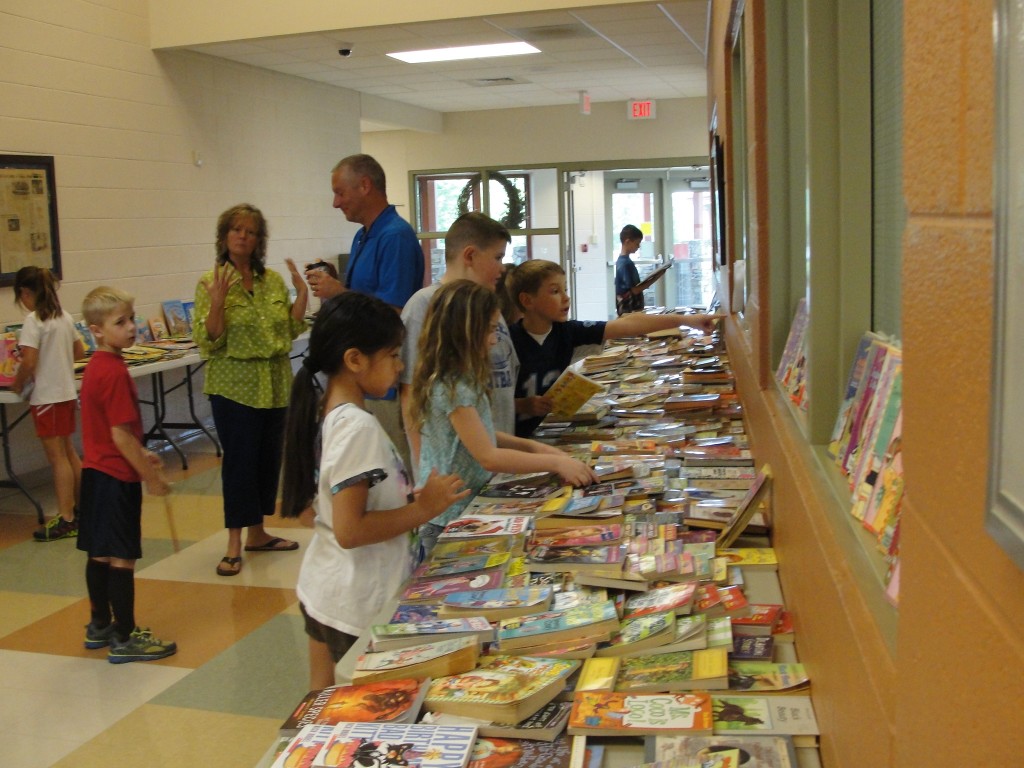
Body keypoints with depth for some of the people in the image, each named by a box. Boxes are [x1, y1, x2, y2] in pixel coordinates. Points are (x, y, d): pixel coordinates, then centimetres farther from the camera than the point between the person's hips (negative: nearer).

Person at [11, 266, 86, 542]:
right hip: (67, 392, 8)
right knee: (68, 452, 17)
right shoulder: (64, 317, 7)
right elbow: (80, 352, 16)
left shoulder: (33, 320, -15)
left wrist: (17, 384, -5)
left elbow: (29, 362, -21)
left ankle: (66, 520, -1)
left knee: (57, 457, -4)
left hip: (47, 395, -8)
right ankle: (81, 507, 26)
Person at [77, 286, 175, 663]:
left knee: (99, 553, 18)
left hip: (96, 472, 10)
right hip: (116, 477, -10)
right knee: (122, 557, -2)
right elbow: (121, 435, -21)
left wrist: (142, 454, 19)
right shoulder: (115, 372, -20)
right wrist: (151, 477, -15)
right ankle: (124, 639, 7)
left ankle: (99, 626, 31)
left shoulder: (96, 366, 9)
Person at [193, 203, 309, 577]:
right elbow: (208, 343, -11)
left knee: (268, 458, 11)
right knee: (239, 461, -4)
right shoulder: (211, 283, -6)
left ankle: (258, 533, 26)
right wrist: (217, 302, -24)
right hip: (234, 386, -5)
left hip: (275, 384, 5)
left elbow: (290, 331, 8)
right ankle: (234, 546, 5)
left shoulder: (274, 280, 7)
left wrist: (302, 294, -1)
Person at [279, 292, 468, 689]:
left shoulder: (325, 414, 5)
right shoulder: (358, 427, -22)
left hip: (322, 590, 9)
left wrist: (411, 498, 8)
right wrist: (423, 508, -18)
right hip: (360, 607, -9)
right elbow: (350, 531, -25)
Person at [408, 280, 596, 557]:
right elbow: (488, 457, -24)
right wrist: (556, 463, -21)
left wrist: (532, 446, 3)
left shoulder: (461, 378, 6)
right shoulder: (451, 388, -23)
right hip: (448, 521, -9)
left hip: (469, 507, 9)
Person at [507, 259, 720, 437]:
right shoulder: (509, 341, -16)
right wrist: (521, 405, -25)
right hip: (515, 440, -4)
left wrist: (684, 320, -10)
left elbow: (628, 325, -6)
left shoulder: (566, 331, -2)